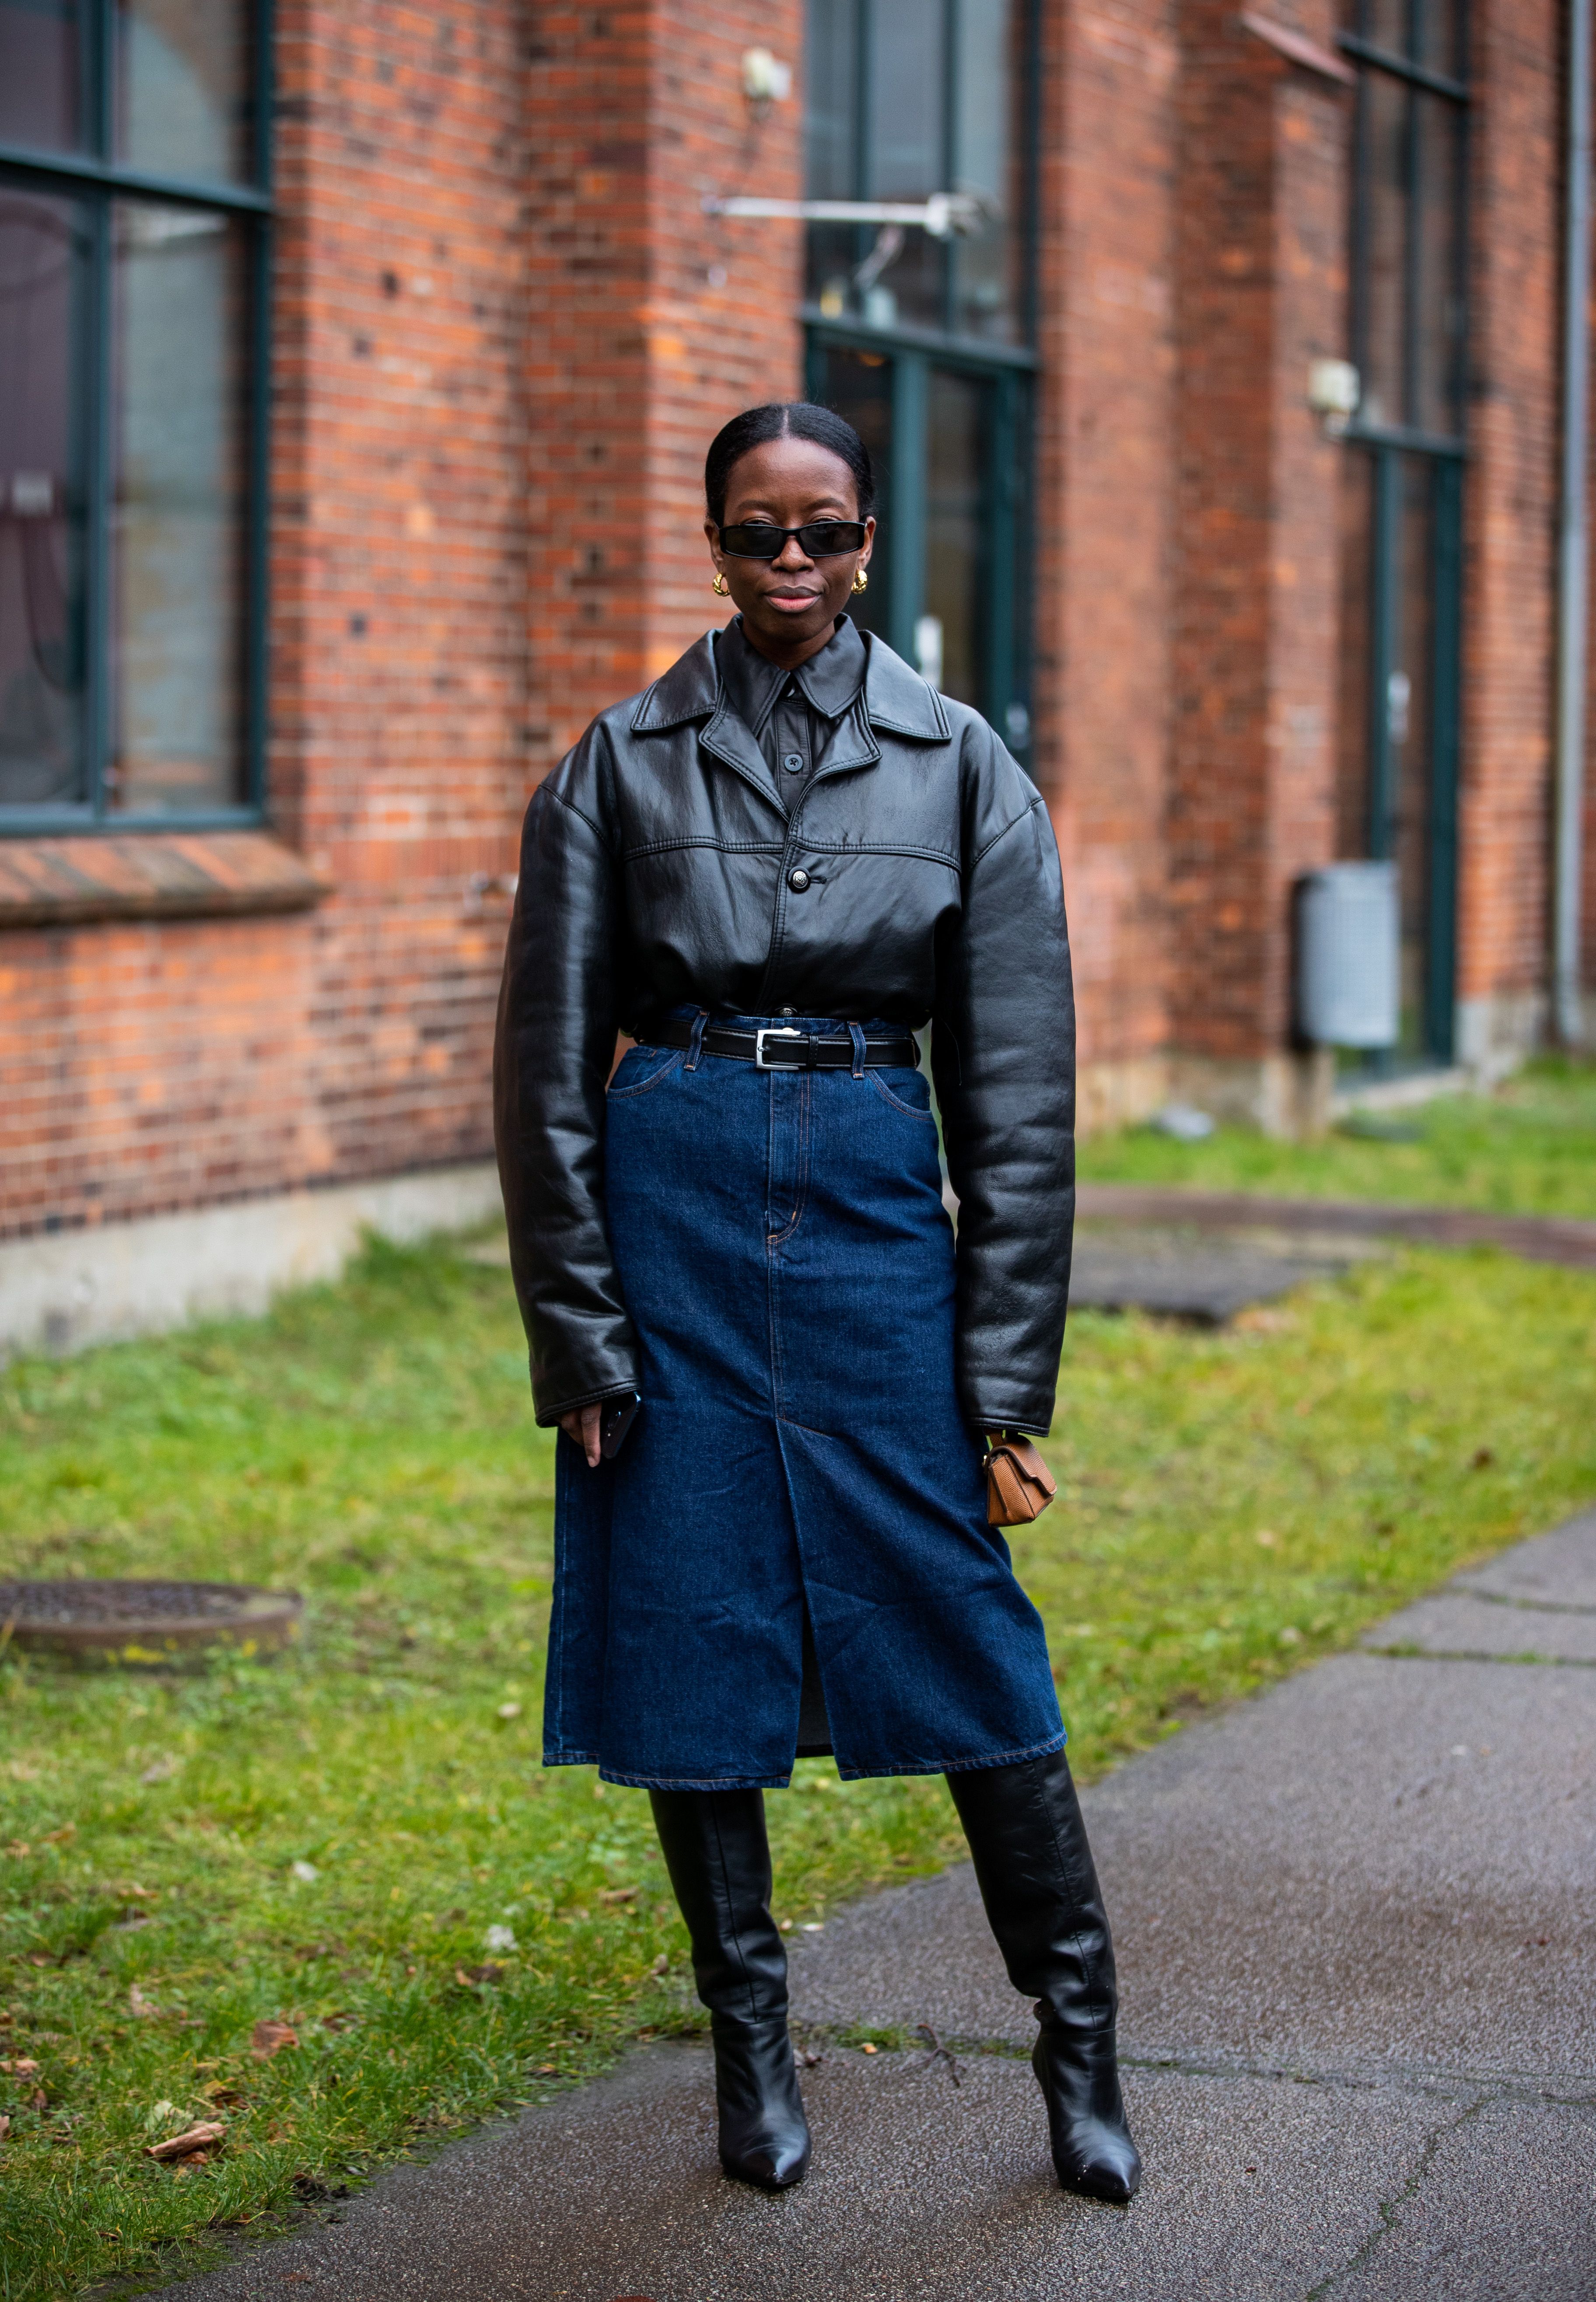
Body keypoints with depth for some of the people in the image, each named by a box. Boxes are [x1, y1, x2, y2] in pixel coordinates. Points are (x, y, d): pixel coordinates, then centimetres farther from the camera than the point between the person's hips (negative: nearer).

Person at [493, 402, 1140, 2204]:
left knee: (962, 1627, -2)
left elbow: (1018, 1088, 4)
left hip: (877, 1203, 0)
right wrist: (577, 1337, -1)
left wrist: (1005, 1366, -1)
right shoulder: (624, 761, 4)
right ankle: (749, 2038, 18)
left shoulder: (960, 767, 4)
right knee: (692, 1628, 3)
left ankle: (1077, 2041, 10)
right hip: (675, 1197, 1)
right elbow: (547, 1066, 5)